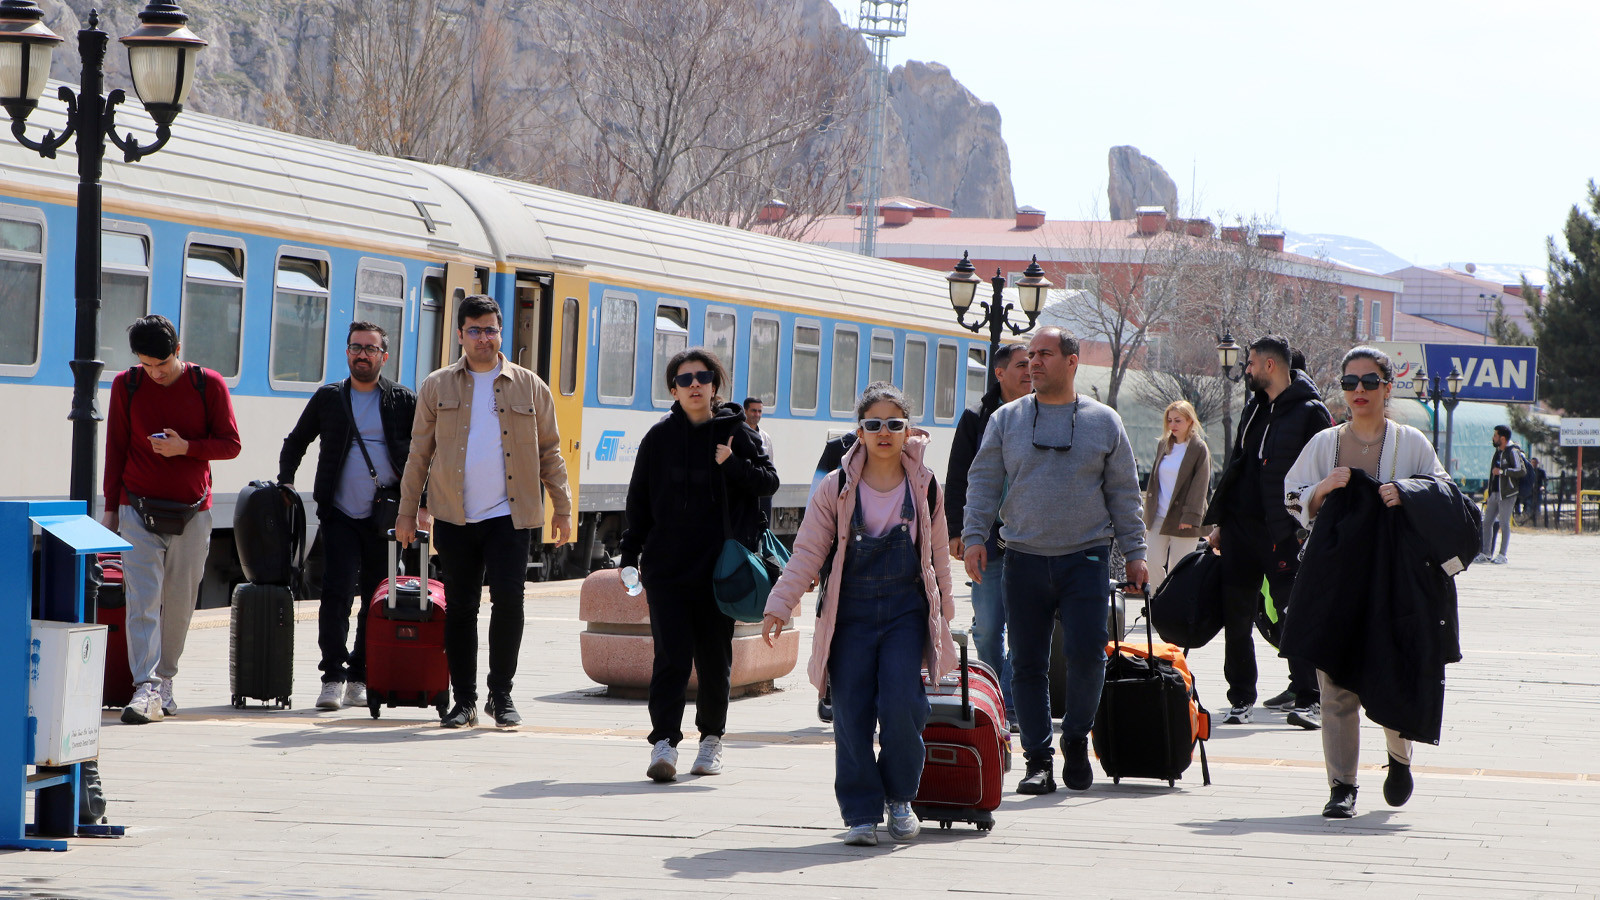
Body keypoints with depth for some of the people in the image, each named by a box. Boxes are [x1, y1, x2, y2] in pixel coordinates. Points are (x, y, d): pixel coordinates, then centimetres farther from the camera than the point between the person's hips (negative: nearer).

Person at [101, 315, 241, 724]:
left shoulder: (208, 384, -1)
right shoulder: (126, 385, 1)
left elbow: (230, 444, 0)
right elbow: (115, 448, 8)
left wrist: (186, 447, -16)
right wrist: (111, 506, 8)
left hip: (192, 513, 1)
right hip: (139, 508, 0)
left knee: (179, 602, 6)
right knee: (142, 599, -12)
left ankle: (164, 681, 20)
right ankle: (146, 688, -18)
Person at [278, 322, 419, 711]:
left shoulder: (405, 402, 5)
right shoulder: (328, 398, 10)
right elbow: (295, 443, 21)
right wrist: (285, 482, 8)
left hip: (386, 519, 0)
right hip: (340, 516, 0)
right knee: (336, 593, -13)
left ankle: (359, 678, 14)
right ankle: (333, 677, -12)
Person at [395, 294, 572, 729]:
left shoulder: (530, 387, 8)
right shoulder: (437, 387, 8)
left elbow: (550, 452, 12)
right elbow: (419, 453, 10)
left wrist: (562, 508, 8)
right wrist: (407, 511, 7)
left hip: (509, 516, -1)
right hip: (454, 517, 1)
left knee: (508, 600, -10)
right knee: (460, 607, 3)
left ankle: (501, 696, 5)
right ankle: (464, 700, 11)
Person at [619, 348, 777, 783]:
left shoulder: (736, 433, 3)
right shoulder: (660, 437, 6)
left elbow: (769, 482, 1)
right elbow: (639, 499, 10)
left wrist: (733, 466, -16)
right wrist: (631, 555, 8)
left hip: (718, 568, 0)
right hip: (666, 565, 0)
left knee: (715, 659, 8)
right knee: (672, 657, -10)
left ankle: (712, 738, 24)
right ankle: (664, 742, -14)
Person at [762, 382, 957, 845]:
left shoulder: (925, 487, 5)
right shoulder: (836, 489, 0)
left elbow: (938, 555, 14)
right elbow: (807, 552, 0)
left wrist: (943, 615, 17)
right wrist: (779, 606, -9)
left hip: (906, 612, 0)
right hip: (850, 612, 0)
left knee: (900, 704, -15)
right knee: (852, 714, -4)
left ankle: (899, 797, 7)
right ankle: (861, 812, 5)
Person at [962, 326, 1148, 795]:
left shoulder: (1104, 422, 7)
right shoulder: (1006, 420, 8)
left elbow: (1123, 492, 10)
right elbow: (983, 483, 7)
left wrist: (1134, 553, 6)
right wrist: (974, 537, -4)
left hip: (1086, 558, -1)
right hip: (1024, 559, 1)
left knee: (1087, 652, -11)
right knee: (1027, 663, 1)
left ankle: (1076, 741, 11)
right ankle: (1037, 759, 8)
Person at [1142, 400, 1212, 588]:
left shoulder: (1199, 449, -5)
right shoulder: (1163, 445, 12)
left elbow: (1199, 486, -10)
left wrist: (1190, 516, -17)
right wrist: (1148, 513, 14)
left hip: (1183, 520, -5)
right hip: (1158, 518, 5)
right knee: (1153, 564, 1)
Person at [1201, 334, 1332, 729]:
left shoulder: (1310, 413, -5)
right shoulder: (1255, 408, 17)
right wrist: (1219, 522, 18)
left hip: (1283, 532, -7)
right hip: (1240, 527, 7)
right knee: (1237, 616, 5)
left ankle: (1307, 700, -3)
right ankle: (1241, 700, 12)